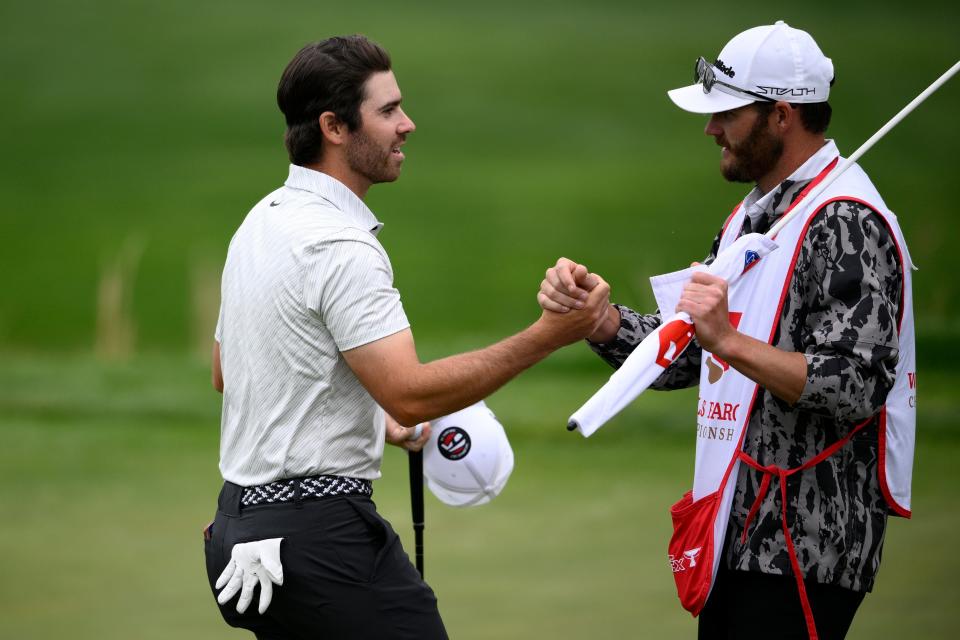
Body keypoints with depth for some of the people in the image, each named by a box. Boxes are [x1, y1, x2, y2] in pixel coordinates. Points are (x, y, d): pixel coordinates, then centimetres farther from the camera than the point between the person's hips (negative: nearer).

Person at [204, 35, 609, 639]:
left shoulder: (262, 222, 13)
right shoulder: (340, 245, -18)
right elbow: (411, 394, -25)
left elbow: (227, 373, 24)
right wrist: (547, 336, -23)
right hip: (321, 533, -10)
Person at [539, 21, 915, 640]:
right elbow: (683, 355, 17)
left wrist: (729, 341, -29)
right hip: (739, 539, 9)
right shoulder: (754, 216, 18)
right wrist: (595, 312, 0)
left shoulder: (847, 222, -13)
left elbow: (857, 387, -22)